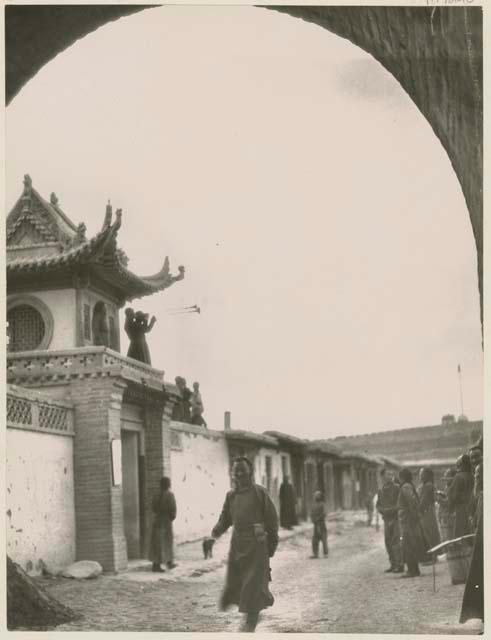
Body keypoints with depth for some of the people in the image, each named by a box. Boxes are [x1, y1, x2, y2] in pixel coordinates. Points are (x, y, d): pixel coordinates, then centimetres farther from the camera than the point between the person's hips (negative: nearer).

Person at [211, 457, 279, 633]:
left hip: (256, 543, -5)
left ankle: (250, 620, 8)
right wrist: (217, 531, -9)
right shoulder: (231, 495, 9)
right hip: (237, 542, 5)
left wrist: (272, 544, -2)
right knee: (234, 579, 8)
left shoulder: (259, 492, -5)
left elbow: (272, 518, -3)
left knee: (253, 582, -4)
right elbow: (225, 518, 12)